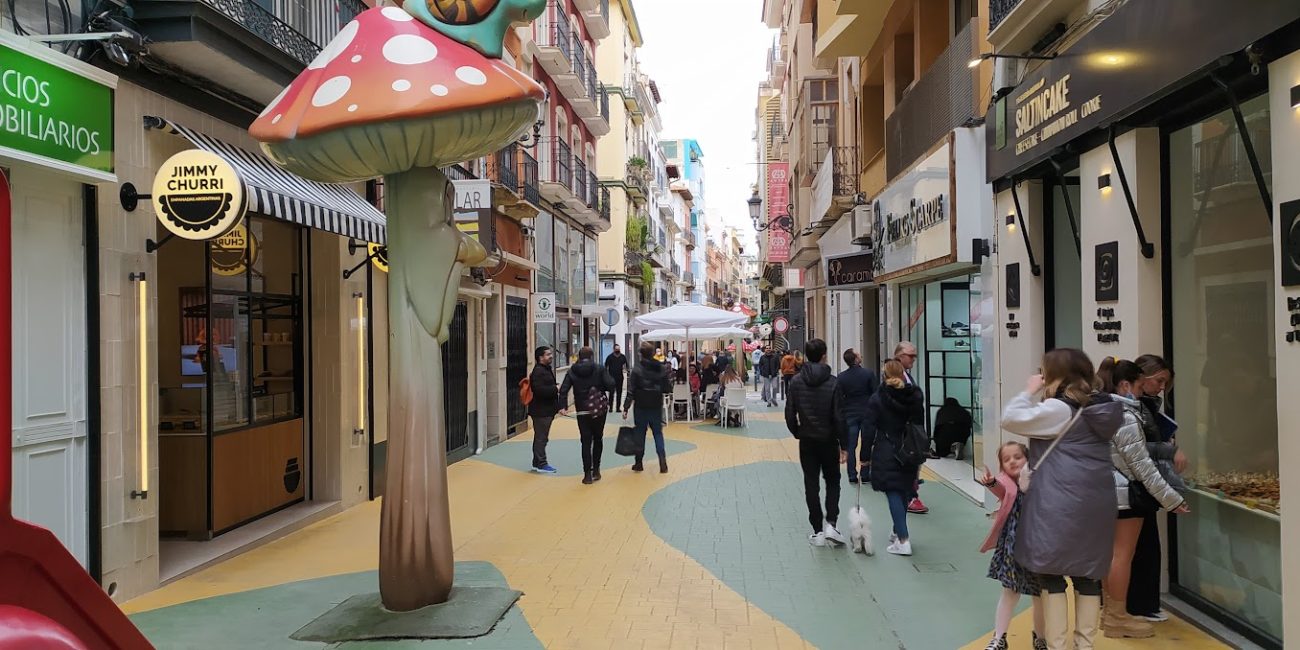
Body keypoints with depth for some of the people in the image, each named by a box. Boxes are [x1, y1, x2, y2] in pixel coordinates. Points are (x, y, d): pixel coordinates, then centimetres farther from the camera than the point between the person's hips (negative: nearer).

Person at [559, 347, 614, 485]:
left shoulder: (572, 371, 1)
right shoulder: (599, 368, -4)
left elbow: (564, 389, -8)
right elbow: (610, 384, -14)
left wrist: (563, 406, -7)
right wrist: (600, 387, 6)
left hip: (582, 411, 0)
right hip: (600, 409, 0)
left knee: (586, 441, 4)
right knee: (597, 439, 16)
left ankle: (587, 474, -1)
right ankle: (596, 470, 19)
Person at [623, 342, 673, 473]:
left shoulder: (637, 370, -11)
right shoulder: (662, 368, -3)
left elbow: (631, 391, -13)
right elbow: (668, 388, -1)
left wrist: (626, 408, -10)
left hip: (641, 407, -2)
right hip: (657, 407, 2)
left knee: (640, 434, 9)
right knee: (658, 433, 11)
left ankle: (639, 463, 16)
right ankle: (663, 462, -2)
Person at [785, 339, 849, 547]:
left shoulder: (796, 381, -4)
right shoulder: (832, 382, -11)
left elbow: (790, 414, -3)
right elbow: (838, 416, -12)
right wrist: (843, 444, -6)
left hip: (807, 441, 2)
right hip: (828, 440, -1)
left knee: (811, 484, 8)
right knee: (832, 481, 14)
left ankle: (818, 530, 10)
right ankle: (830, 523, -2)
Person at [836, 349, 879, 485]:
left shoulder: (841, 377, -5)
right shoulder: (869, 374, -10)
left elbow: (839, 399, -2)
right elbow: (876, 394, -8)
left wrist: (841, 415, 9)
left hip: (850, 415, 1)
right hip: (867, 414, -1)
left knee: (851, 447, 7)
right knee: (867, 445, 9)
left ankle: (852, 477, 7)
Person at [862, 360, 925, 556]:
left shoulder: (877, 399, -8)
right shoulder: (915, 397, 3)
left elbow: (869, 430, -8)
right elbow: (920, 427, 9)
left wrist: (865, 457, -1)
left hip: (886, 453, -4)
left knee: (894, 495, -3)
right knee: (903, 493, 18)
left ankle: (903, 540, -9)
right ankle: (899, 532, 30)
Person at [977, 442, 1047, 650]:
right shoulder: (1007, 483, -9)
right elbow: (1002, 489, -34)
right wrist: (991, 482, -56)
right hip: (1013, 546, -1)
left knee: (1040, 595, 13)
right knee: (1010, 592, 9)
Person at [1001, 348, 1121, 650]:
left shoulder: (1058, 409, -14)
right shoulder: (1101, 407, 10)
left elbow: (1010, 419, -15)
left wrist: (1029, 392, -3)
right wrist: (1038, 398, 13)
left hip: (1060, 505, -8)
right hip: (1096, 504, 8)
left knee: (1051, 576, 2)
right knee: (1088, 576, 12)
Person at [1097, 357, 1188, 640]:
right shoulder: (1126, 417, -20)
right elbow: (1141, 465, -20)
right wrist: (1171, 498, -15)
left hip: (1107, 490, 9)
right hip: (1125, 492, -9)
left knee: (1112, 553, 16)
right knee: (1123, 555, -2)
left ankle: (1109, 611, 25)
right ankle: (1117, 618, 5)